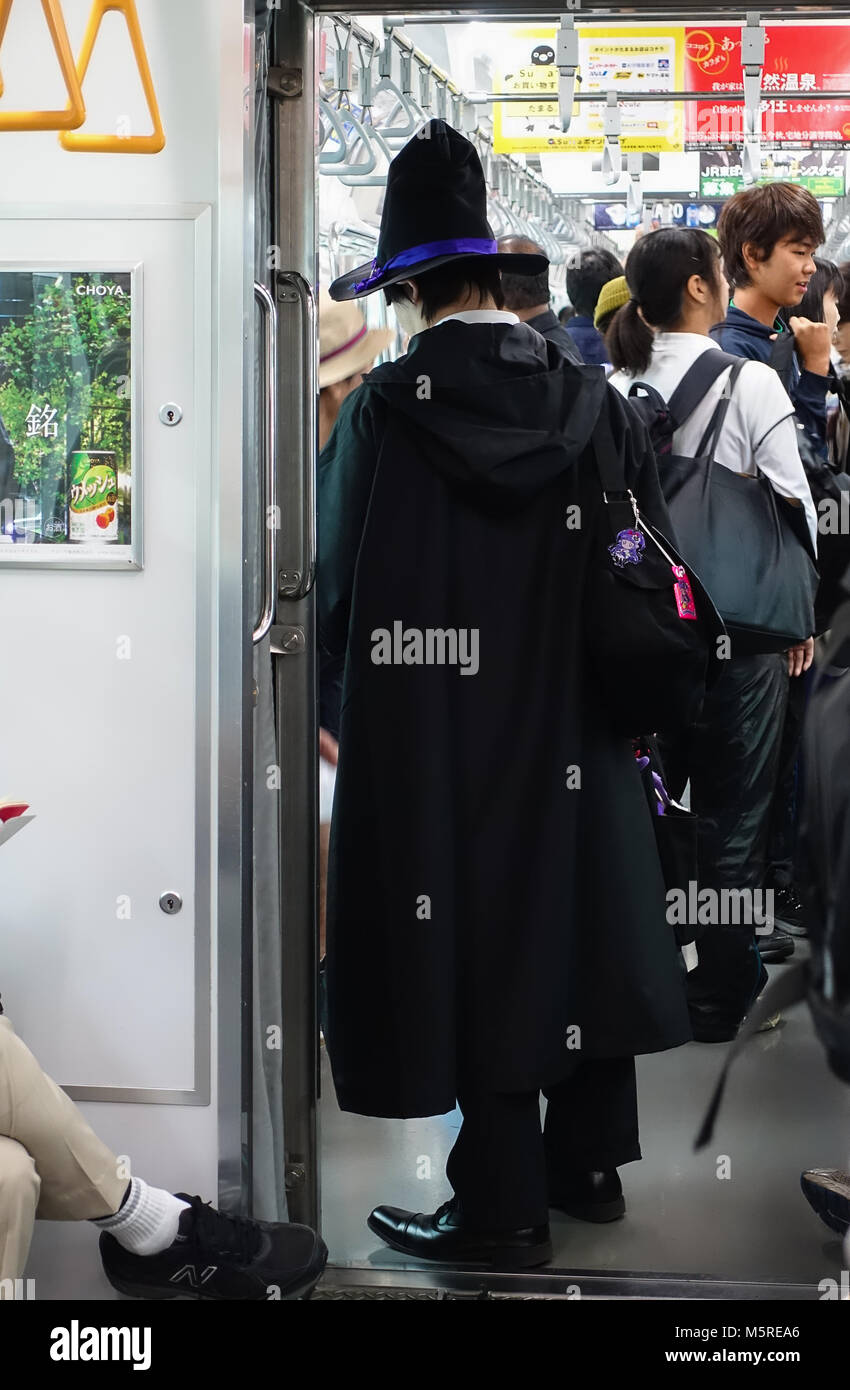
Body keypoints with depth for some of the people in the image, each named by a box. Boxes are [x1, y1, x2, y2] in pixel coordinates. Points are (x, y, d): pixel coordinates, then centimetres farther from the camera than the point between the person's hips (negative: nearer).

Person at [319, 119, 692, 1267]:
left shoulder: (383, 410, -14)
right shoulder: (596, 405, -1)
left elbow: (340, 584, -10)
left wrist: (340, 707, 5)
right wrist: (605, 686, 15)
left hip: (436, 747, -4)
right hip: (577, 741, 5)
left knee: (475, 947, 6)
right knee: (575, 923, 17)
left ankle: (503, 1205, 18)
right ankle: (591, 1162, 32)